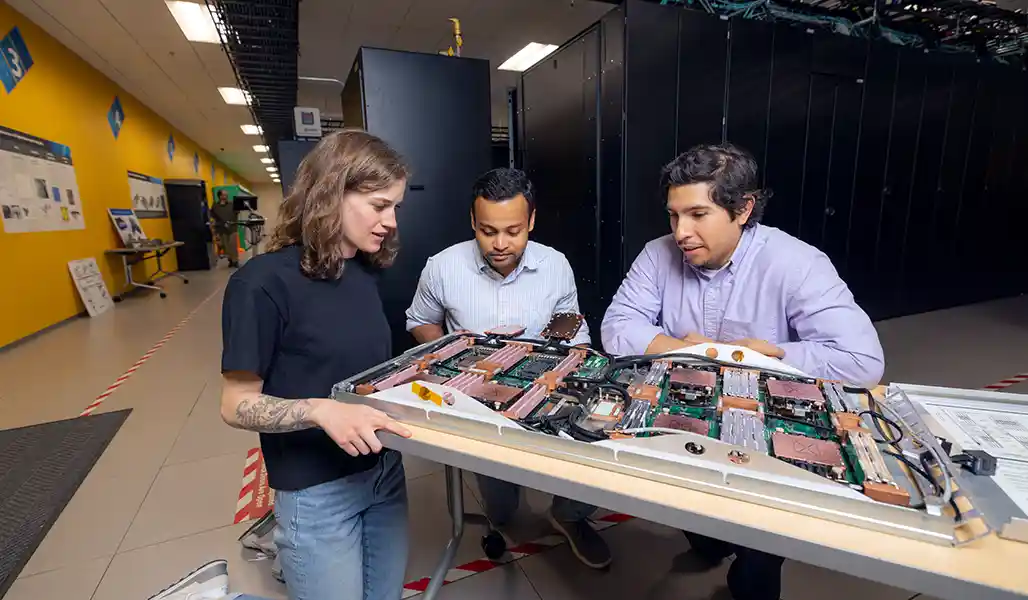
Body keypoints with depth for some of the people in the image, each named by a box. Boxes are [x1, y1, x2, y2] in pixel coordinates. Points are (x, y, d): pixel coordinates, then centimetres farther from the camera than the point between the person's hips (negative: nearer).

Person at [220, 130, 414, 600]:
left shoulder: (363, 271, 2)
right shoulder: (264, 282, -20)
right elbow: (237, 405, -16)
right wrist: (320, 410, -31)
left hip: (384, 471, 7)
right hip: (317, 492, -6)